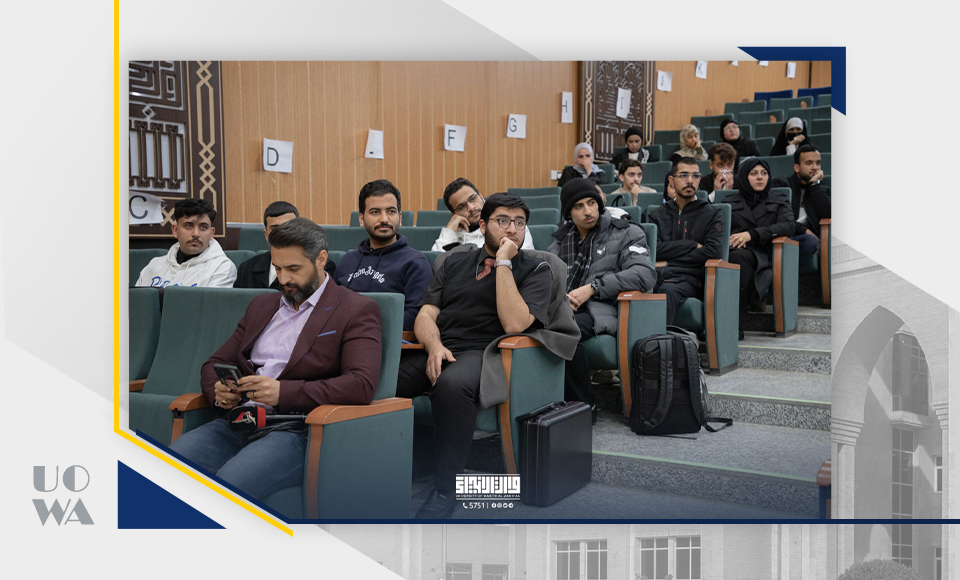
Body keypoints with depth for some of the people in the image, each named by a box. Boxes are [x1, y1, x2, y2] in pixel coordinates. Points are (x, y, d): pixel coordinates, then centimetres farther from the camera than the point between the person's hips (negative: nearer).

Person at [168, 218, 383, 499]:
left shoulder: (356, 310, 3)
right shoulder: (262, 304, 24)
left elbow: (362, 385, -11)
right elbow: (214, 364, 25)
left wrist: (284, 392, -20)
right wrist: (219, 391, 0)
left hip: (294, 430, -5)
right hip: (236, 423, 6)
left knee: (228, 483, -33)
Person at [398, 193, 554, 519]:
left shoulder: (535, 269, 10)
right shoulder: (454, 262, 23)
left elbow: (514, 324, -7)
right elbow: (426, 314, 13)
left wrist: (503, 263, -6)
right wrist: (435, 346, -9)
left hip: (485, 352, -3)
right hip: (438, 350, 4)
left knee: (452, 384, -39)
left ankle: (446, 489, -23)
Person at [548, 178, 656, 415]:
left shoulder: (626, 233, 9)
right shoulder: (562, 238, 25)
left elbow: (645, 274, -7)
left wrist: (593, 287, -12)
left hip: (600, 309, -4)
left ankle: (584, 405, -17)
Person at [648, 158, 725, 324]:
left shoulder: (712, 214, 18)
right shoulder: (658, 214, 24)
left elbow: (713, 252, 0)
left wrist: (668, 263, 0)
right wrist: (692, 245, 2)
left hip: (689, 277, -1)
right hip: (656, 274, 2)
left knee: (668, 291, -39)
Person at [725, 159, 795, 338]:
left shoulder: (779, 202, 23)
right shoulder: (729, 202, 27)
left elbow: (788, 226, 2)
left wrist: (752, 234, -12)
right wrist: (728, 238, -11)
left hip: (760, 254, -1)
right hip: (733, 252, 1)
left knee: (739, 256, -39)